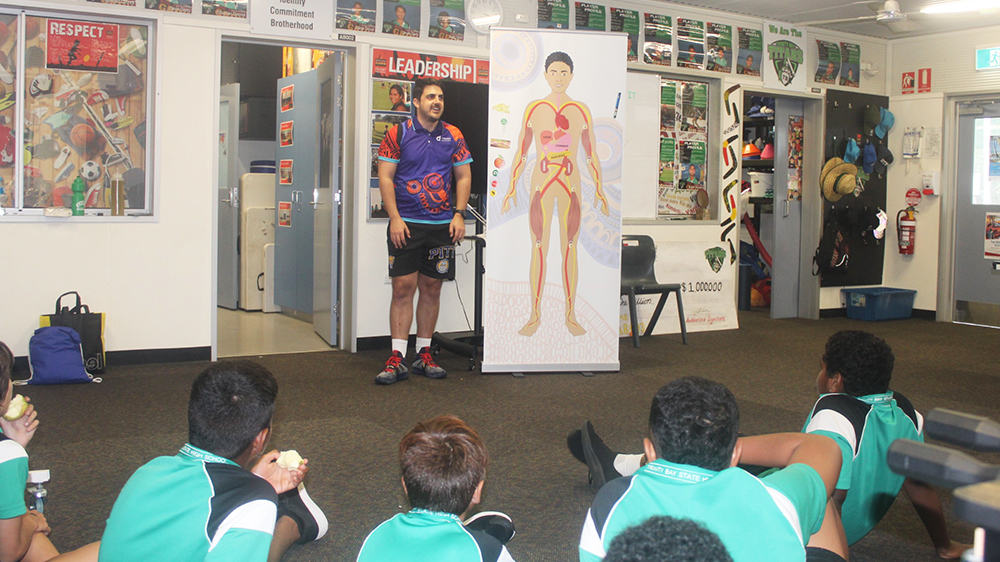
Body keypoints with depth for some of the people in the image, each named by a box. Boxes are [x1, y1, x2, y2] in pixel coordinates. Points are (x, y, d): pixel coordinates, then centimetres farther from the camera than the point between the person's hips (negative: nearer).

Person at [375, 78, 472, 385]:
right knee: (403, 288, -6)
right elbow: (385, 177, -2)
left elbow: (464, 176, 12)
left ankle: (424, 355, 16)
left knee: (432, 288, 7)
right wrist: (395, 218, -10)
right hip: (406, 224, -3)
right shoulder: (398, 134, 1)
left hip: (442, 225, 3)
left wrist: (459, 215, 1)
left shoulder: (453, 135, 9)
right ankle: (396, 359, -2)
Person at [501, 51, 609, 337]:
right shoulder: (533, 109, 3)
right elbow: (520, 153, 5)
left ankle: (570, 316, 12)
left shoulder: (582, 111, 4)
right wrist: (511, 189, -1)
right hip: (541, 185, 0)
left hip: (571, 185, 0)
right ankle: (535, 316, 9)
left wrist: (599, 191, 2)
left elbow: (592, 155, 7)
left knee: (569, 250, 3)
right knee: (538, 250, 0)